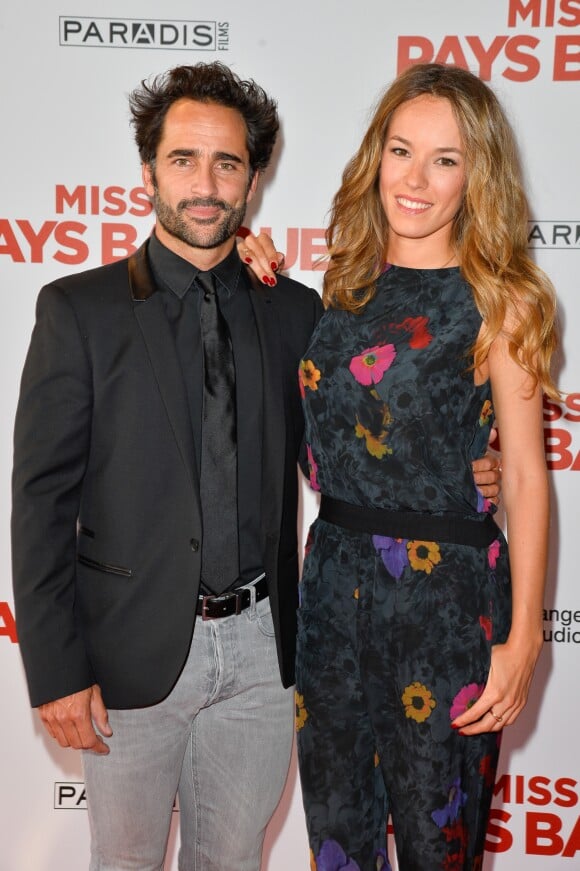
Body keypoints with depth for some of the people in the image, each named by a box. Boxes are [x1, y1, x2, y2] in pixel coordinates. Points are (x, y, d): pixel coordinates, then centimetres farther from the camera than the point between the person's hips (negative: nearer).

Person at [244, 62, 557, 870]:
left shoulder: (497, 300, -7)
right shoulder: (348, 280, 7)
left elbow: (526, 475, -8)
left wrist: (522, 637, -11)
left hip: (445, 587, -4)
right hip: (335, 575, 5)